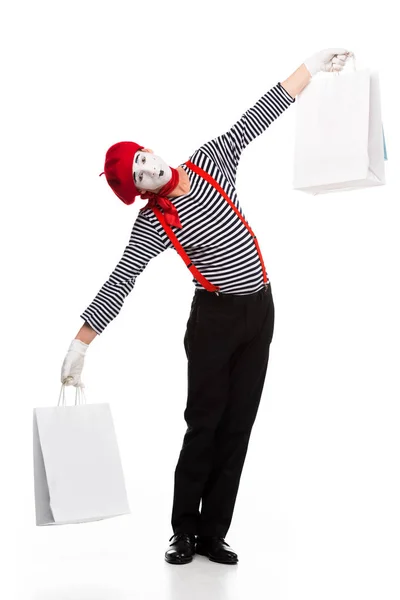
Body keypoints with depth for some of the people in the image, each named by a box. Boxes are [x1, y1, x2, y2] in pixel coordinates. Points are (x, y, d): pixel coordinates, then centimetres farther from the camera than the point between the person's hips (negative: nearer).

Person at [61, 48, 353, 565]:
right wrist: (79, 344, -17)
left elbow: (259, 115, 0)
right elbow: (118, 284, -13)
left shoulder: (210, 162, 1)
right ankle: (184, 533, 13)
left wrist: (312, 65, -2)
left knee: (237, 428, 6)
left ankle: (212, 535, 15)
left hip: (261, 311, 5)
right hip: (215, 318, -4)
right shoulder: (153, 224, -10)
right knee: (204, 427, -1)